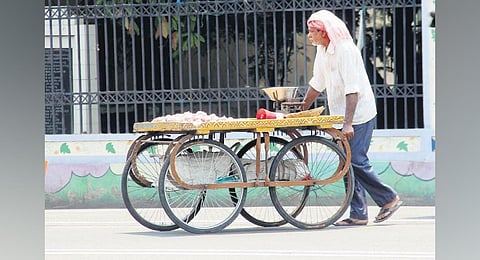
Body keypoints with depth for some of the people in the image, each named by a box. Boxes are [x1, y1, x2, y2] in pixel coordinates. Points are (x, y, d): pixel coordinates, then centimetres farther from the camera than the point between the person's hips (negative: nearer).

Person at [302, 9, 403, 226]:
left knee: (356, 161, -12)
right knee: (348, 163, 6)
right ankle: (358, 215, 7)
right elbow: (317, 84, 22)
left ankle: (389, 199, 1)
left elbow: (352, 89, -24)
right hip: (344, 117, 9)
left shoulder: (345, 50, -19)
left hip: (359, 115, -9)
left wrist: (348, 123, -29)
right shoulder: (322, 50, 10)